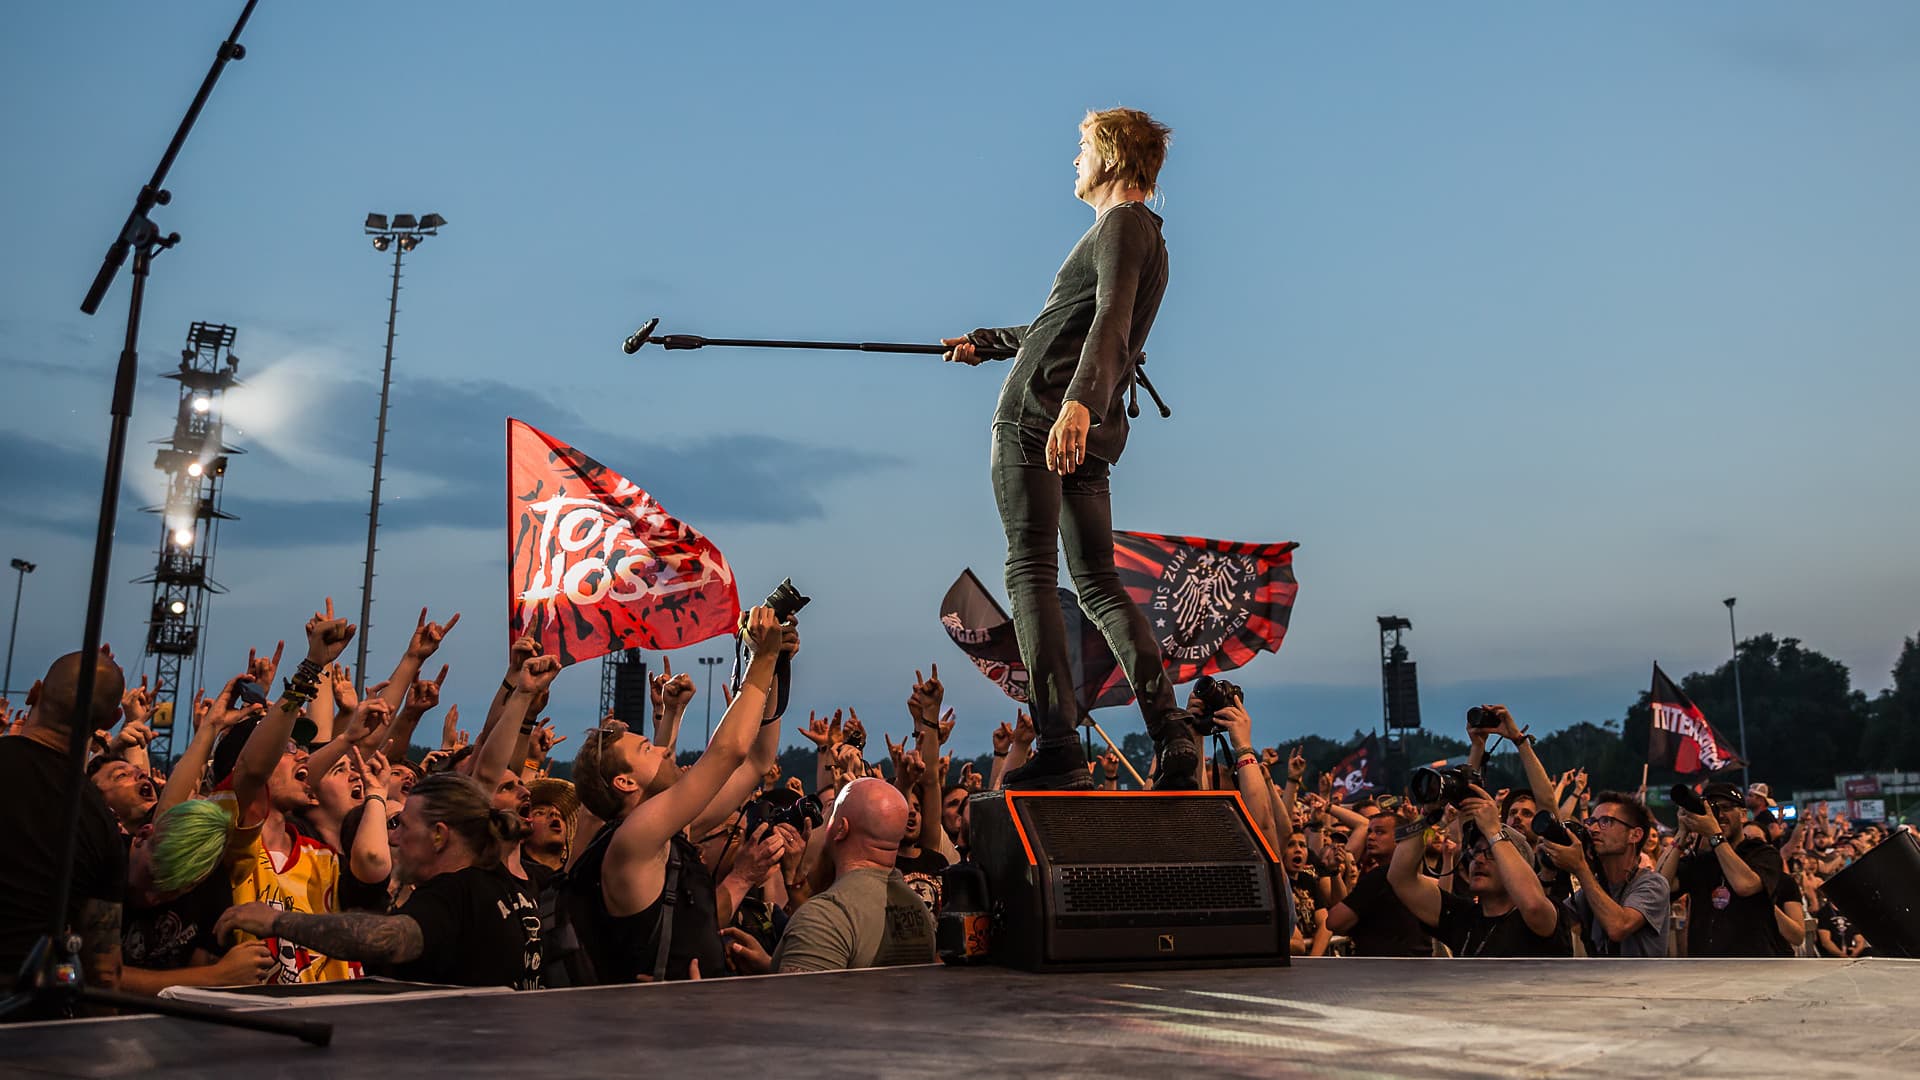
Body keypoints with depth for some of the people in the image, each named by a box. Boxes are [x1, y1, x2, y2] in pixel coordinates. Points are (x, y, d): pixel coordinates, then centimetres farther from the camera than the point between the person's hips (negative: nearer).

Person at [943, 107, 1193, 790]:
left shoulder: (1122, 223, -3)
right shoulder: (1143, 233, 28)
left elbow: (1111, 319, -23)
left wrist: (1078, 401, -39)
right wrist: (985, 342, 50)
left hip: (1039, 411, -9)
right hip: (1092, 432, 9)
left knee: (1031, 572, -10)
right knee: (1098, 583, 8)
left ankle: (1058, 747, -15)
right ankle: (1171, 730, -4)